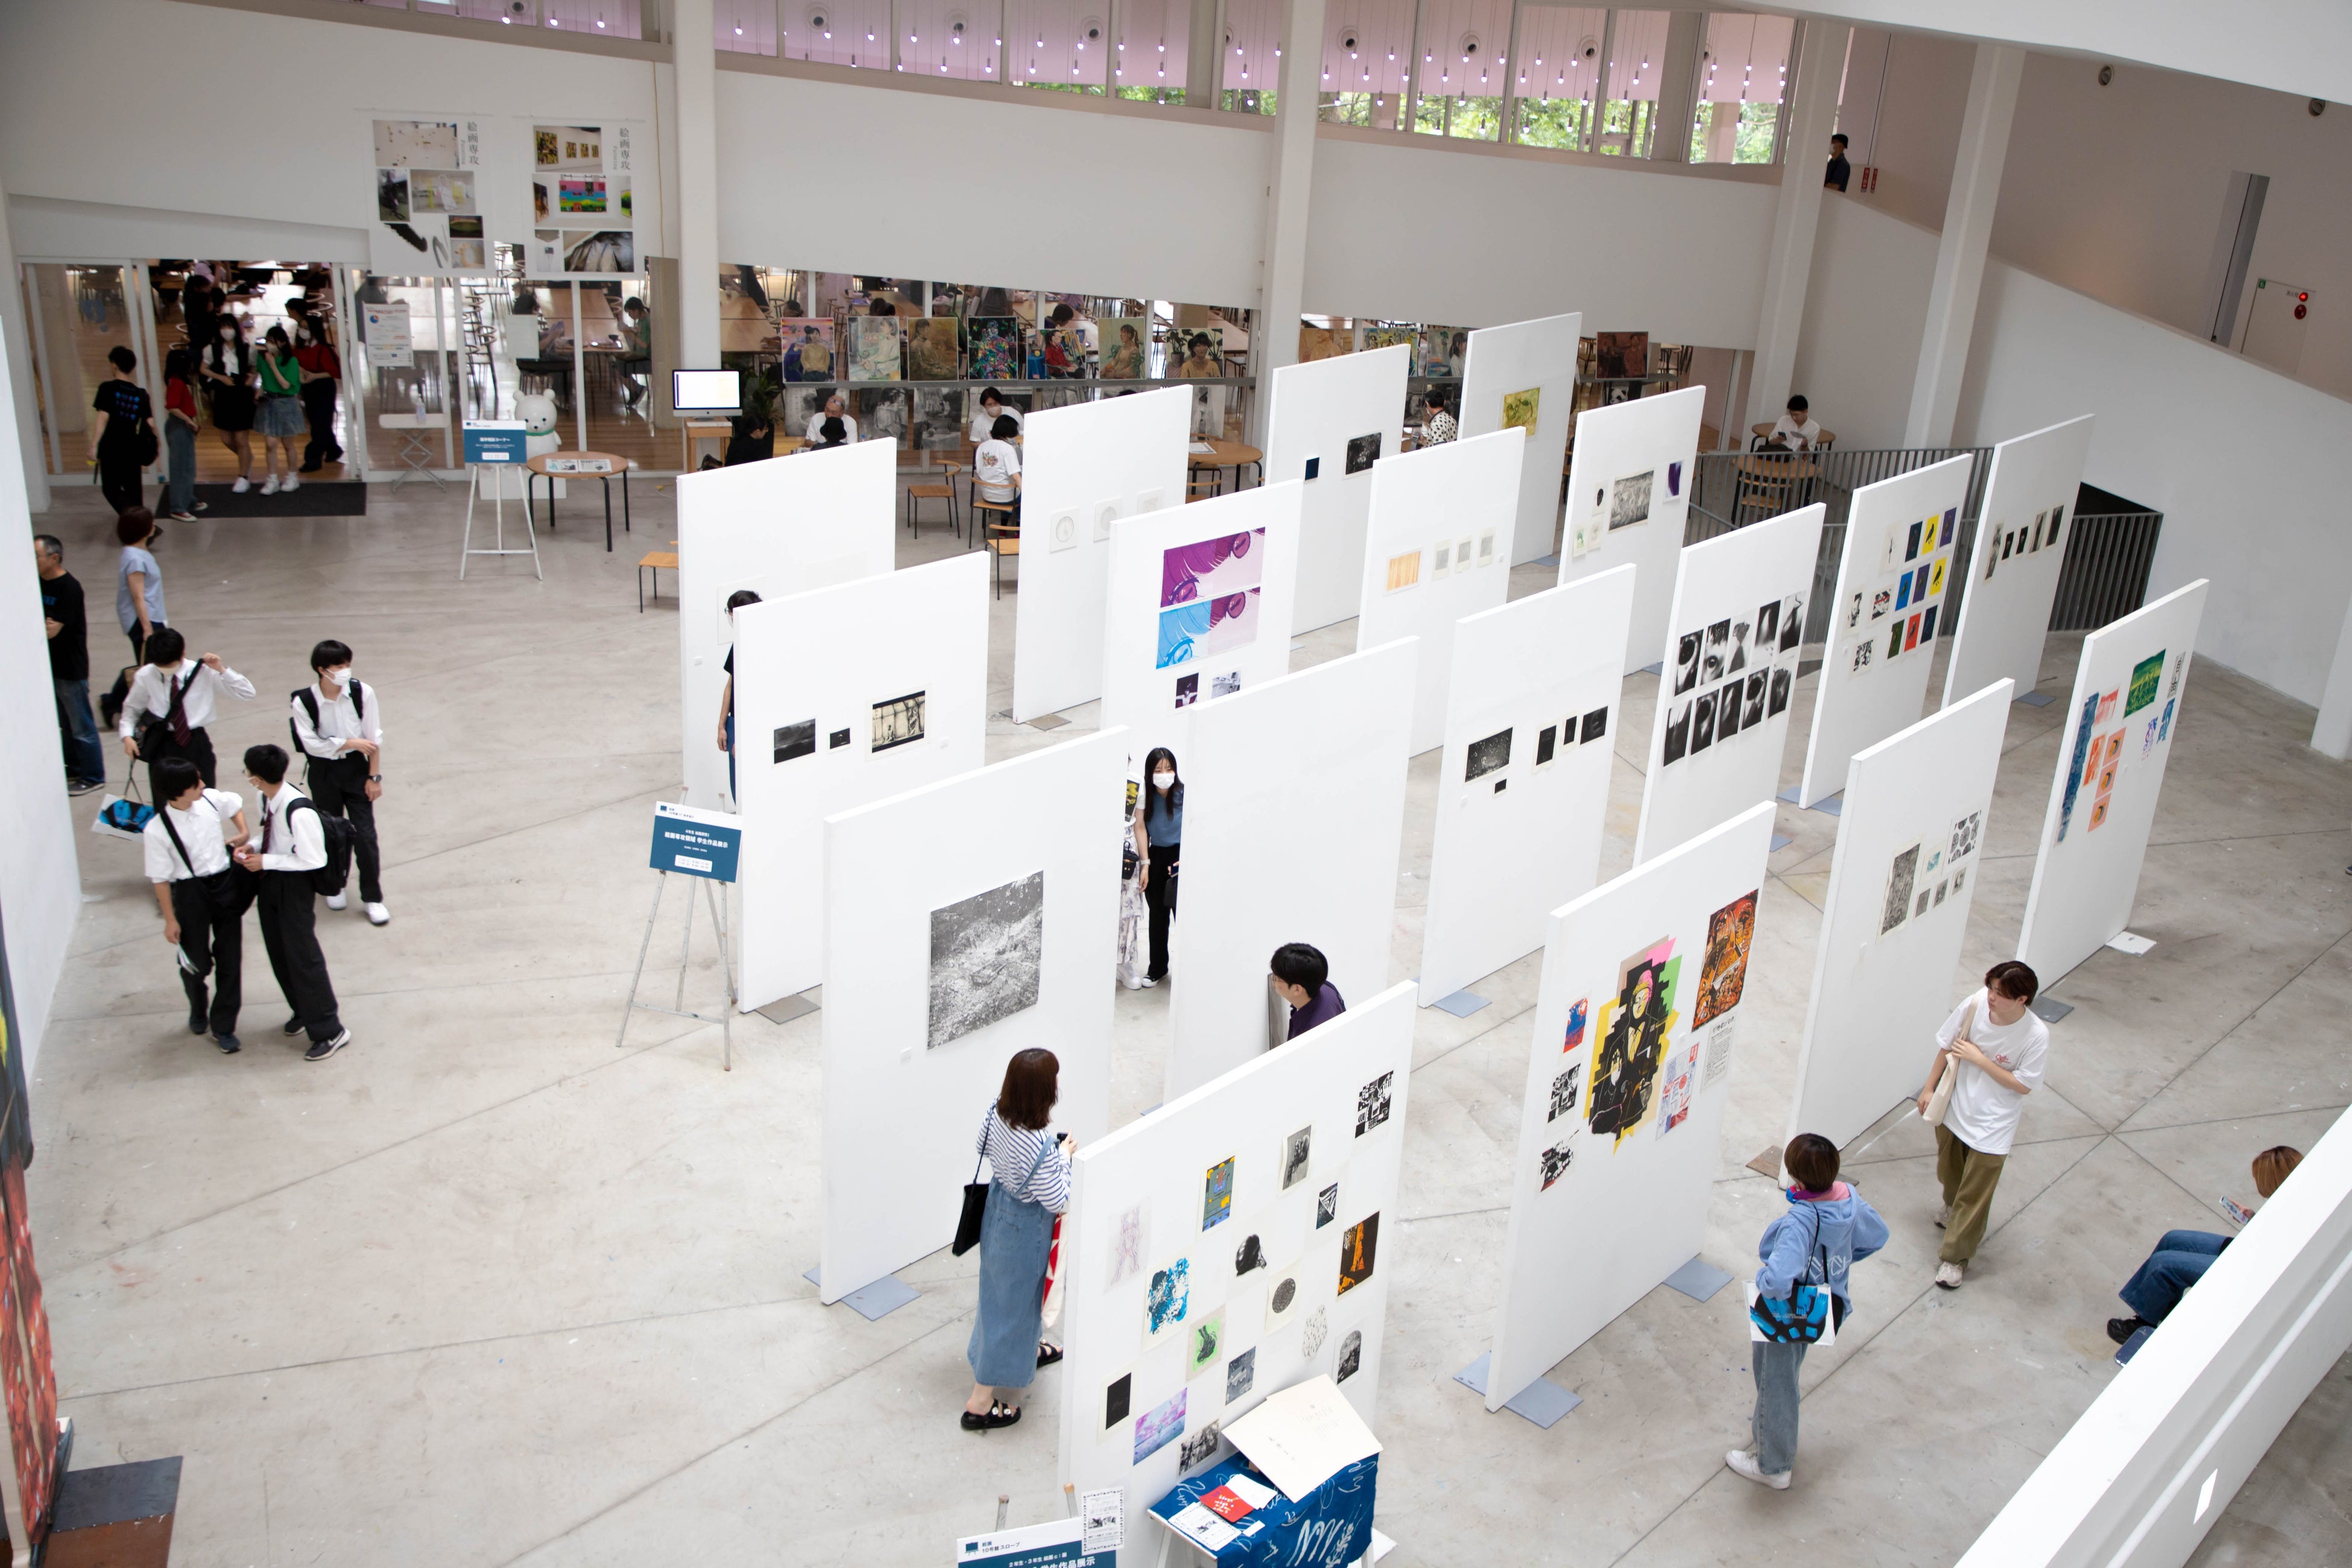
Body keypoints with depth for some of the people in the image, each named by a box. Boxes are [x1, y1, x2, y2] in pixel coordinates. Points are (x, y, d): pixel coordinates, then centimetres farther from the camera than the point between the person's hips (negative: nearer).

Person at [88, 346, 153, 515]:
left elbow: (103, 418, -15)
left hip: (111, 447, -4)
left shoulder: (108, 388, -8)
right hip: (133, 449, 4)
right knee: (132, 489, 16)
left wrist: (94, 445, -13)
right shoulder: (141, 393, 2)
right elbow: (150, 424, 1)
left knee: (111, 488, 4)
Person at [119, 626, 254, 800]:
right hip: (162, 746, 1)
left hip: (196, 744, -1)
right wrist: (127, 736, -3)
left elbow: (248, 694, -8)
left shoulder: (204, 672, -8)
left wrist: (221, 670, -18)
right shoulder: (145, 676, -3)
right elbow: (131, 707, 13)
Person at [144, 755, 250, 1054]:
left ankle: (223, 1027, 22)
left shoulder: (210, 800, -9)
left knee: (230, 959, 7)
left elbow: (235, 802, 16)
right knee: (197, 961, 13)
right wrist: (170, 919, -7)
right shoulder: (156, 830, -20)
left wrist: (243, 833, 3)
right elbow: (160, 878, -12)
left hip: (226, 884, 3)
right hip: (190, 893, -3)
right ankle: (198, 1010, 47)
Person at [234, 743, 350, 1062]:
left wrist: (267, 861, -21)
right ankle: (303, 1012, 41)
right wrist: (252, 847, -4)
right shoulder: (267, 799, -4)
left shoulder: (300, 812, -30)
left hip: (294, 886, -8)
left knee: (303, 957, -1)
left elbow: (314, 859, -26)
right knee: (279, 954, 20)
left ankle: (330, 1031, 11)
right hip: (269, 882, 8)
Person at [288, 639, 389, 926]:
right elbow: (312, 744, -14)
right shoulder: (303, 702, -15)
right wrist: (351, 743, -17)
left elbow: (374, 738, -7)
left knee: (365, 834, -1)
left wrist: (374, 776, -5)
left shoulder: (362, 693, -13)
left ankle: (372, 897, 12)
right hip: (323, 772, 0)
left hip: (356, 768, 0)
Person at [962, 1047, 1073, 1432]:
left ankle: (1025, 1350, 58)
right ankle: (980, 1403, 23)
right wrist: (1065, 1157, -13)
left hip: (998, 1207, 8)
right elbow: (1057, 1201, -26)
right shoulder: (1041, 1148, -38)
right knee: (1012, 1303, 10)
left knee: (1001, 1288, 30)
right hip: (1024, 1229, -8)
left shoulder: (996, 1111, -17)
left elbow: (980, 1147, 3)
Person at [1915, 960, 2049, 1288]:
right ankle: (1953, 1207, 59)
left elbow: (2023, 1085, -17)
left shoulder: (2036, 1036, -26)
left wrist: (1979, 1059, -25)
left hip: (1992, 1124, -4)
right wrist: (1929, 1088, 4)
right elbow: (1947, 1046, -2)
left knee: (1974, 1194, 6)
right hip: (1955, 1109, 4)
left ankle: (1956, 1256, 23)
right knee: (1949, 1171, 28)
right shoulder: (1975, 1006, -18)